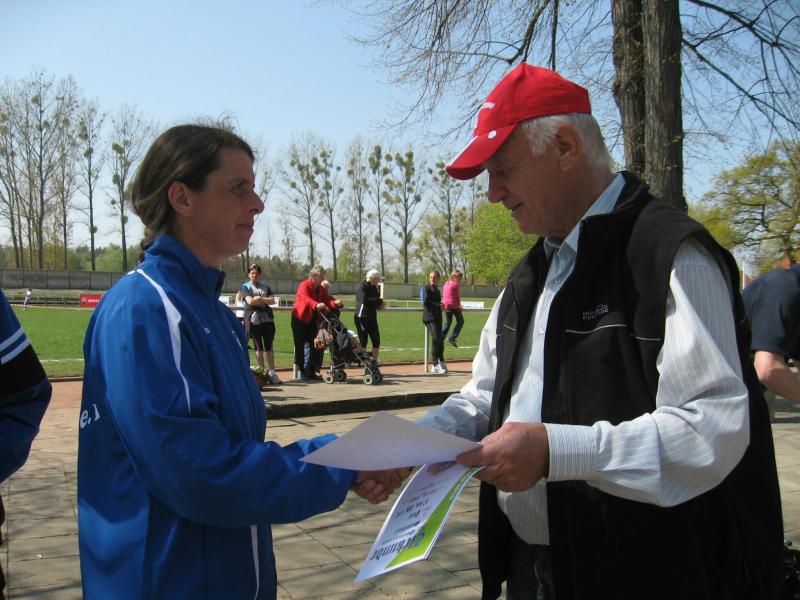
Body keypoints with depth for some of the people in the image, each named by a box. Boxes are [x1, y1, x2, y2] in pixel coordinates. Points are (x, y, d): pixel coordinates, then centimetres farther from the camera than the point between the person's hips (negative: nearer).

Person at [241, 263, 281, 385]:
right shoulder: (245, 287, 6)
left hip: (267, 317, 3)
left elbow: (272, 300, 3)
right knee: (259, 347, -1)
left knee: (269, 346, 1)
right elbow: (250, 301, -10)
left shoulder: (265, 287, 17)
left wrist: (260, 299, -9)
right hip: (254, 318, -3)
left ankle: (272, 372, 2)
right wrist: (265, 301, -2)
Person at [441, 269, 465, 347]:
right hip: (454, 306, -7)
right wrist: (459, 305, 6)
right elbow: (458, 297, -7)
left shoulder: (446, 284, 12)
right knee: (460, 321, 4)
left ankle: (441, 337, 9)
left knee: (447, 322, 15)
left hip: (446, 305, 7)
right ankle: (452, 338, -4)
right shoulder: (456, 285, -10)